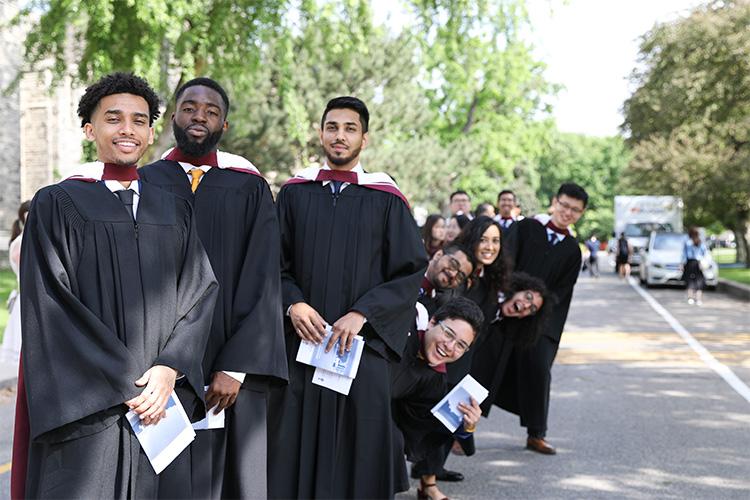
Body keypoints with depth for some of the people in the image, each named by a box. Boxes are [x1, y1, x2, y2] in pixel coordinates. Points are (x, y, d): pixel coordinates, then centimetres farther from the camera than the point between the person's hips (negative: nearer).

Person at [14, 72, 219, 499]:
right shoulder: (57, 204, 2)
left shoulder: (175, 210, 14)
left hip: (162, 404, 3)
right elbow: (50, 306, -6)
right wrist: (125, 384, -11)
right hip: (86, 409, -3)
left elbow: (201, 291, 6)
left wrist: (170, 371, -9)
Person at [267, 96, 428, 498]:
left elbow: (411, 271, -2)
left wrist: (361, 314, -13)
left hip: (361, 344, -1)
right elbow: (275, 263, 9)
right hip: (301, 340, 1)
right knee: (294, 443, 4)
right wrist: (292, 303, -10)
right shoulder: (294, 193, 8)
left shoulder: (387, 200, 2)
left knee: (357, 449, 3)